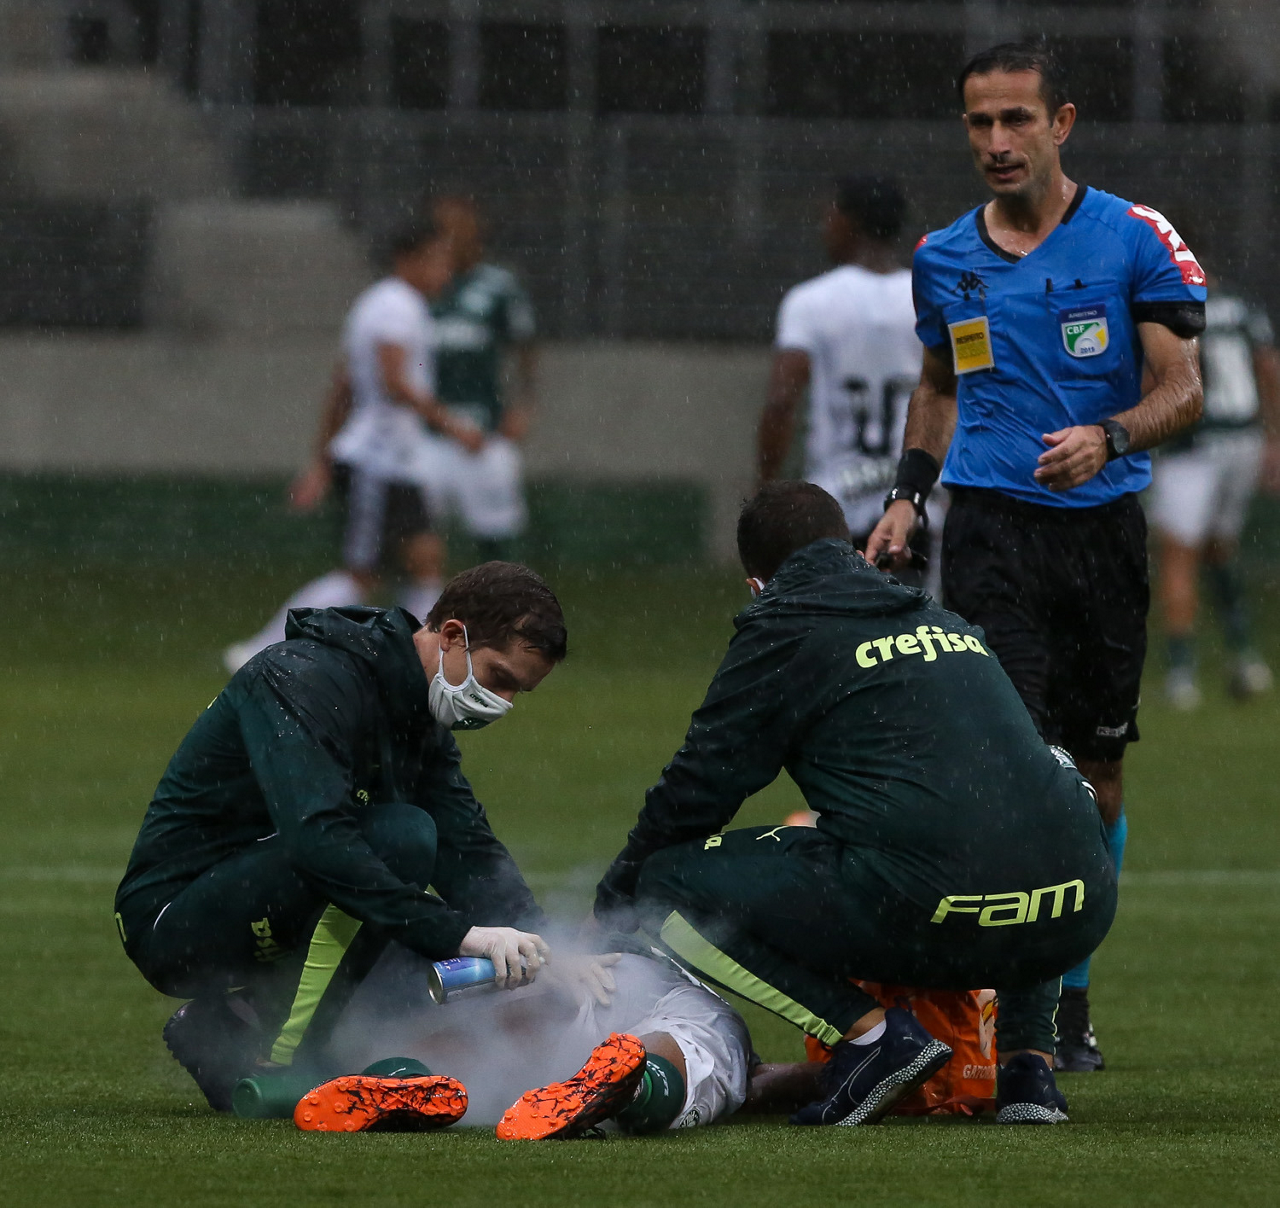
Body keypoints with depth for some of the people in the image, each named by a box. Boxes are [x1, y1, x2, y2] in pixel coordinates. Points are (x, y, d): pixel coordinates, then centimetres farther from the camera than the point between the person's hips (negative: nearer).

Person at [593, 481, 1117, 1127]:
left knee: (667, 886, 9)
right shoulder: (944, 620, 29)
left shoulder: (781, 632, 11)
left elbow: (696, 789, 12)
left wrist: (610, 911, 28)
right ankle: (1029, 1062, 23)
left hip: (932, 905, -6)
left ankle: (873, 1033, -3)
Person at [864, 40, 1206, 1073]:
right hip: (992, 526, 0)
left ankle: (1070, 998, 20)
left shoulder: (1135, 241, -1)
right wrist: (910, 496, 13)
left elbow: (1181, 389, -4)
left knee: (1097, 769, 6)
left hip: (1104, 523, 0)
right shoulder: (944, 259, 10)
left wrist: (1108, 436, -23)